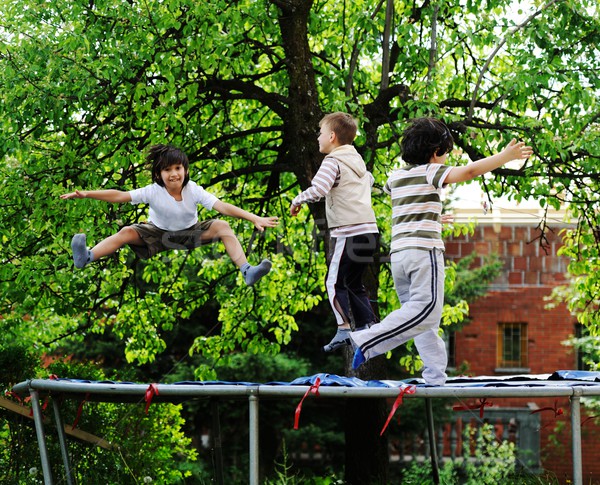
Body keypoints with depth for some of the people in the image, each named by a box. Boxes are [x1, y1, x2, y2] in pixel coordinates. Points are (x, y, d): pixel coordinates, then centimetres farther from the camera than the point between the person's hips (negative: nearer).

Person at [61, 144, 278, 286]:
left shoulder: (194, 191, -23)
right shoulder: (153, 192, -24)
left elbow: (222, 206, -31)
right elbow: (120, 196, -29)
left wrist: (255, 218, -41)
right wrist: (86, 194, -40)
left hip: (189, 233, 0)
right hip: (158, 234, 0)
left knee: (222, 226, -24)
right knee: (127, 232, -25)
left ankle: (246, 271, -32)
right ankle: (86, 258, -40)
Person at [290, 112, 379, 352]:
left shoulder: (333, 161, -8)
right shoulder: (357, 160, 18)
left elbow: (317, 190, -23)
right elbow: (369, 180, 39)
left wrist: (297, 201, -7)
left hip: (349, 232, -9)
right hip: (369, 230, 9)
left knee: (335, 282, -4)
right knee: (353, 282, 18)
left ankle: (344, 329, -13)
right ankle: (368, 326, 13)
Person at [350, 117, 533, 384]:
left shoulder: (396, 176, 20)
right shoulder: (430, 172, -1)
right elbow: (468, 171, -14)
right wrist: (505, 156, -11)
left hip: (398, 252, 8)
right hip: (424, 250, -8)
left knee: (420, 314, 8)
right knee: (426, 310, -13)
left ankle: (435, 378, 4)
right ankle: (366, 341, -21)